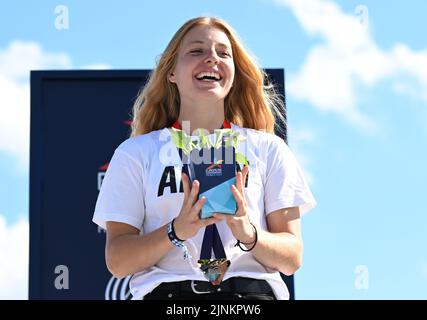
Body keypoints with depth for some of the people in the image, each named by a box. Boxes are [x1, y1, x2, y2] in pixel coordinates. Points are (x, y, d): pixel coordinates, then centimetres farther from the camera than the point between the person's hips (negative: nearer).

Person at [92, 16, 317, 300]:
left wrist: (248, 234, -8)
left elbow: (291, 259, 11)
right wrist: (177, 230, -10)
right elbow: (117, 262, 6)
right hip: (168, 291, 0)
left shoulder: (268, 150, 16)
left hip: (252, 290, 0)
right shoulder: (136, 153, 14)